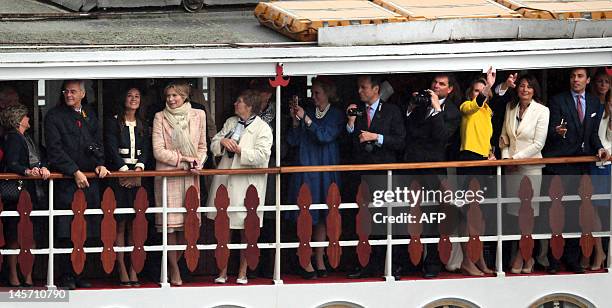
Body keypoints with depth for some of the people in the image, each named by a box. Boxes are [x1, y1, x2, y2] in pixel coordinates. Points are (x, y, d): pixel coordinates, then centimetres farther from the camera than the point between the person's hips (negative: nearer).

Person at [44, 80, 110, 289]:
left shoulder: (90, 116, 17)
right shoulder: (54, 117, 0)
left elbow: (98, 143, 20)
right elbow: (55, 149, -7)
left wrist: (100, 164, 0)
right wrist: (75, 172, -14)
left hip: (89, 180, 5)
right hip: (65, 179, -5)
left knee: (86, 231, 3)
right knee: (66, 232, -8)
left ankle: (78, 274, 9)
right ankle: (66, 276, -5)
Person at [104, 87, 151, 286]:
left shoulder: (143, 126, 16)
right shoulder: (113, 123, 3)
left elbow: (146, 150, 9)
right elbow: (112, 149, -5)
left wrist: (138, 169, -8)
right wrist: (125, 170, -13)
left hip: (138, 175, 4)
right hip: (119, 176, -4)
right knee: (120, 224, -7)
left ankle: (134, 270, 1)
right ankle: (122, 271, -7)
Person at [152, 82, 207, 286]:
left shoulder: (198, 115, 10)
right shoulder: (160, 118, 1)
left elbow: (202, 146, 15)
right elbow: (158, 151, -5)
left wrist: (198, 163, -4)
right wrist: (183, 158, -10)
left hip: (190, 176, 3)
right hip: (167, 174, -3)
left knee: (188, 223, -1)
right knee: (170, 223, -6)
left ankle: (174, 264, 14)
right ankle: (174, 270, 2)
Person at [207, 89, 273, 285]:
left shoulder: (262, 129, -6)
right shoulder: (230, 123, 14)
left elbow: (261, 156, -16)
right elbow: (214, 145, 14)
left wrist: (239, 150, -15)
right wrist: (223, 142, -7)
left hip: (247, 184, -5)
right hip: (225, 180, 5)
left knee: (246, 230, 3)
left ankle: (242, 272, 14)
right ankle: (223, 271, 13)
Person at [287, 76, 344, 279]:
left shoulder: (336, 115, 3)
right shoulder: (308, 112, 9)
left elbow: (325, 136, -13)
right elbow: (293, 141, 6)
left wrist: (306, 119, -15)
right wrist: (295, 121, -6)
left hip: (325, 172, -1)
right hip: (305, 169, 1)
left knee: (321, 218, 5)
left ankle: (319, 262, 13)